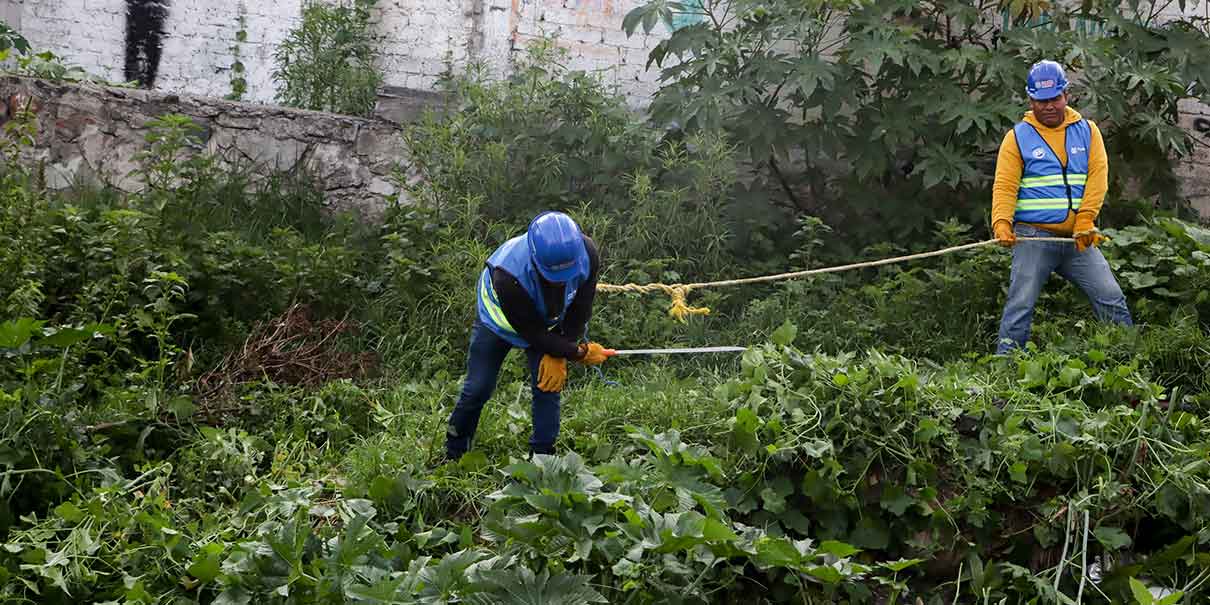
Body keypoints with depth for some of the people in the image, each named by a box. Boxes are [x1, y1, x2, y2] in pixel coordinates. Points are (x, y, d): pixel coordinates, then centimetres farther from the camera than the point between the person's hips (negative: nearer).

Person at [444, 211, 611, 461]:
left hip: (548, 323, 3)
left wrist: (557, 355, -20)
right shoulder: (507, 274, -44)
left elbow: (580, 310, -16)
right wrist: (578, 353, -28)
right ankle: (453, 454, 19)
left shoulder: (587, 253, -33)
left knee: (548, 385, -8)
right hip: (500, 321, -3)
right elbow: (532, 333, -30)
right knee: (478, 388, -1)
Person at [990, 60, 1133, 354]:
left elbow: (1098, 175, 1)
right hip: (1033, 236, -2)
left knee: (1111, 298, 0)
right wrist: (1002, 222, -20)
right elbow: (1004, 186, -3)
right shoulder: (1018, 137, 5)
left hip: (1079, 238, 3)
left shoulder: (1087, 130, 12)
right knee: (1021, 304, -7)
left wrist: (1085, 220, -12)